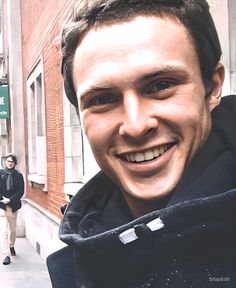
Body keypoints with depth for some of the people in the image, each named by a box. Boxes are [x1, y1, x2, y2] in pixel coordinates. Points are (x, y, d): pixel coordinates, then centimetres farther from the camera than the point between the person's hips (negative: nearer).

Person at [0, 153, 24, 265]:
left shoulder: (18, 175, 2)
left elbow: (21, 192, -2)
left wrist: (10, 200, -13)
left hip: (13, 205, 2)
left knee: (13, 229, 15)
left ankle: (11, 246, 41)